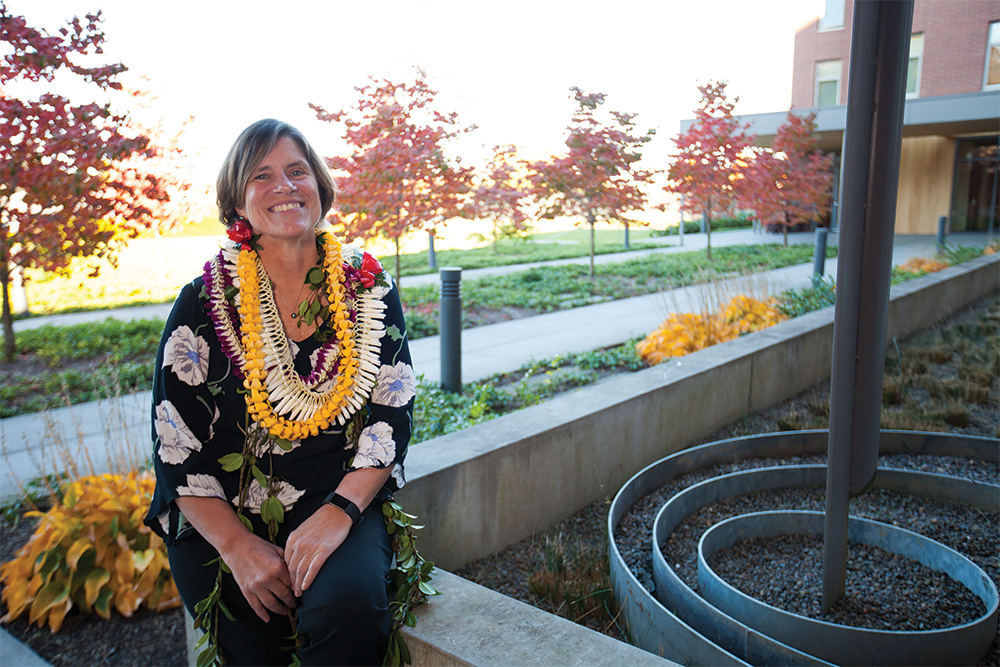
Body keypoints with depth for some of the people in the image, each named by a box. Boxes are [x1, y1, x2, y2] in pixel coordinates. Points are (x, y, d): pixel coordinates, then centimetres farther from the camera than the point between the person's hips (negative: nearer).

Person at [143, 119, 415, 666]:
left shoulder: (369, 289, 3)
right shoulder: (203, 303, 0)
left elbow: (392, 414, -2)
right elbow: (176, 444, -2)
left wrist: (339, 511, -16)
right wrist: (237, 545, -13)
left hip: (338, 504, 0)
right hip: (222, 520, 1)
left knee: (349, 601, -27)